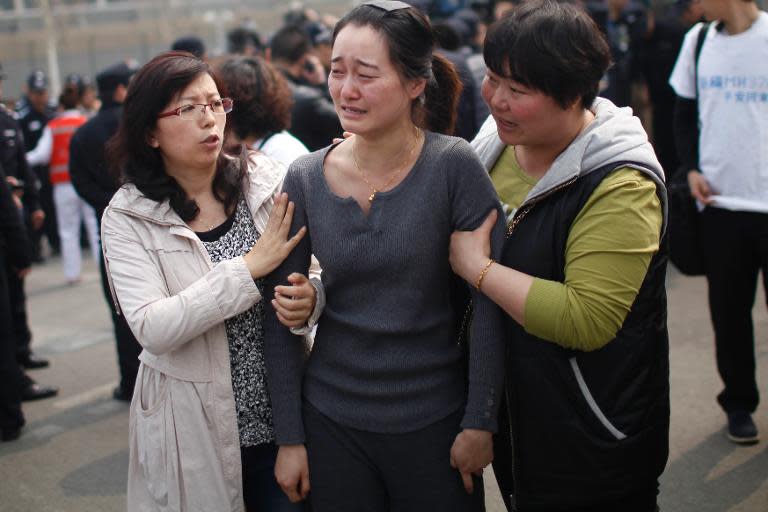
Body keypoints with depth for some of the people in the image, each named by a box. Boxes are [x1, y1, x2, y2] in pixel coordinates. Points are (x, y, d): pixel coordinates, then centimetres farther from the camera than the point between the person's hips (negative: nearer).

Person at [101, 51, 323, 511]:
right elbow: (153, 329, -18)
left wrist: (310, 298, -20)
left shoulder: (269, 181, -5)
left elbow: (320, 273, 3)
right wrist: (250, 267, -22)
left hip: (281, 416, 2)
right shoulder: (127, 218, -7)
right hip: (193, 431, -1)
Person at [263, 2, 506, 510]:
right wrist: (289, 436, 1)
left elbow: (491, 302, -12)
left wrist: (479, 422, -11)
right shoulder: (305, 179, -4)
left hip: (434, 421, -2)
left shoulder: (454, 166, -13)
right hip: (331, 421, 2)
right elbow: (283, 318, 1)